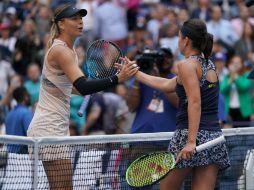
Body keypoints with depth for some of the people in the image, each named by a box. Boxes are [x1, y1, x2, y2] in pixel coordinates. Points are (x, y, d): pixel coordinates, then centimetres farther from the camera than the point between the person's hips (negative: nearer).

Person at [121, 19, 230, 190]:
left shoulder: (187, 65, -7)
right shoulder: (209, 65, 18)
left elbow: (195, 103, -19)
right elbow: (167, 85, 25)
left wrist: (191, 141, -24)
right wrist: (135, 73, 32)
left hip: (193, 135, -7)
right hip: (215, 135, 7)